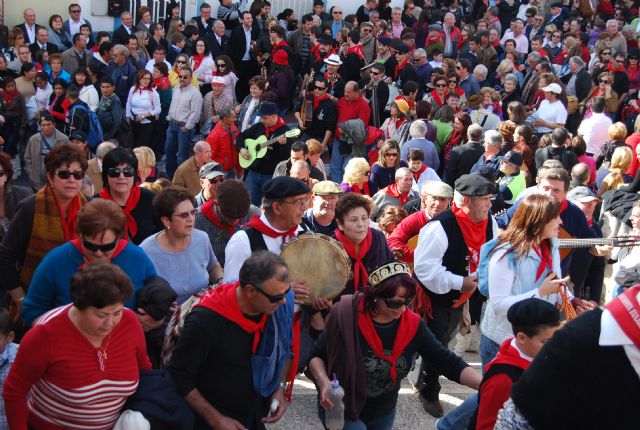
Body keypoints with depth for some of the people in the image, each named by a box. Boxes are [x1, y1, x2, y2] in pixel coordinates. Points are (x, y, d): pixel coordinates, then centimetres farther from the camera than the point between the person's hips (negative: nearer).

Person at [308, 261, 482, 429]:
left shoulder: (413, 325, -15)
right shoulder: (347, 318, -25)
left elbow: (448, 362, -13)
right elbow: (316, 356, -14)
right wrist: (324, 381, -33)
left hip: (383, 414, 4)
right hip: (342, 411, -4)